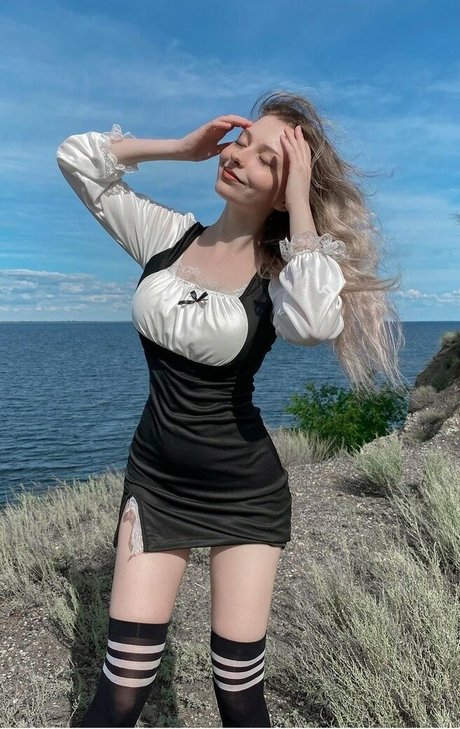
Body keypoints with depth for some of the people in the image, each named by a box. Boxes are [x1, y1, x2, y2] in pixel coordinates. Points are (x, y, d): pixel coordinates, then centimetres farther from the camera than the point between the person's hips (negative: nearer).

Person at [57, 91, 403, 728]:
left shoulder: (279, 270, -11)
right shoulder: (168, 236, -1)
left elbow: (316, 325, -35)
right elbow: (78, 156, 1)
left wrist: (300, 201, -25)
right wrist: (186, 147, -5)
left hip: (246, 492, -2)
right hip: (155, 482, 2)